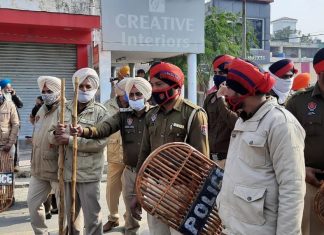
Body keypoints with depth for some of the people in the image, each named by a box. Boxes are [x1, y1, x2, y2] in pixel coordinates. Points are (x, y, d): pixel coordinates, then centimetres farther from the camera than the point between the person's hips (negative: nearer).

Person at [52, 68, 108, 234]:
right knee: (71, 215, 21)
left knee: (92, 218, 4)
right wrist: (55, 134, -17)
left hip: (88, 173, -5)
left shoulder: (100, 111, -8)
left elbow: (101, 142, -20)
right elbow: (53, 139, 6)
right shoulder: (65, 109, 7)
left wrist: (70, 140, -21)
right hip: (67, 172, 5)